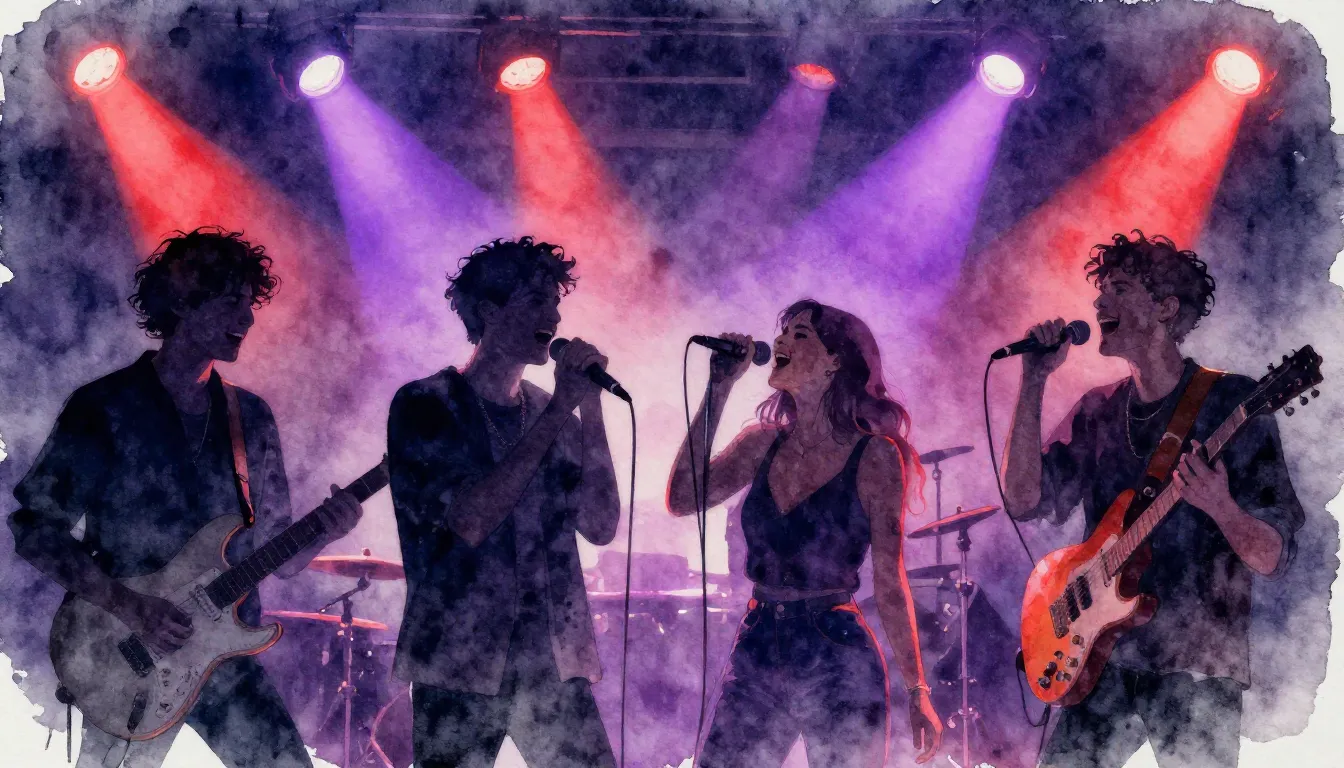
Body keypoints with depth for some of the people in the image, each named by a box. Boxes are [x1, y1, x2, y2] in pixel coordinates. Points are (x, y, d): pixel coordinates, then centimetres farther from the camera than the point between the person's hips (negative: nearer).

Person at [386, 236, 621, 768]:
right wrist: (559, 411, -14)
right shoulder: (424, 405, -3)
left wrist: (590, 410, -6)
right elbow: (470, 520, -17)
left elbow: (601, 526, 2)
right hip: (458, 666, -4)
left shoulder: (552, 415, 13)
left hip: (554, 664, 4)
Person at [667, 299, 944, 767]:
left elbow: (889, 581, -4)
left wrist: (917, 692, -7)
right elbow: (682, 499, -6)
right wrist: (719, 389, -4)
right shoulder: (761, 444, 9)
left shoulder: (874, 456, -4)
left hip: (838, 663, -4)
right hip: (756, 657, 4)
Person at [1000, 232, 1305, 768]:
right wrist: (1034, 383, -5)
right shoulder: (1097, 411, 12)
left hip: (1198, 669, -5)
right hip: (1101, 664, 5)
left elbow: (1273, 558, -8)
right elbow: (1024, 500, 0)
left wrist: (1220, 508, -29)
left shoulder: (1231, 402, -4)